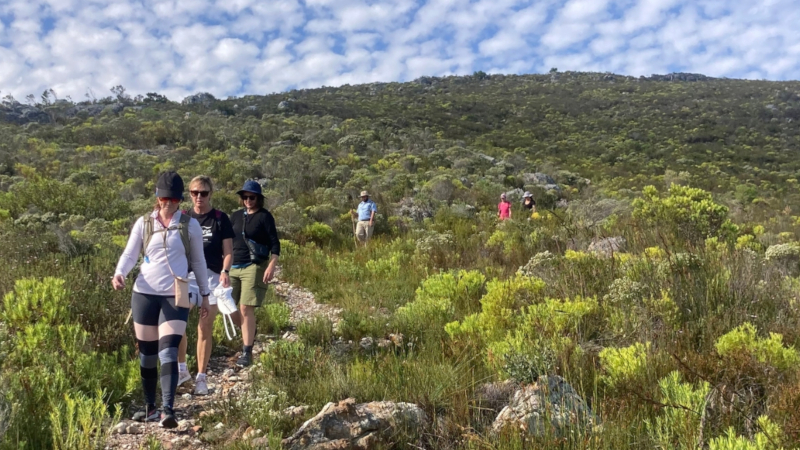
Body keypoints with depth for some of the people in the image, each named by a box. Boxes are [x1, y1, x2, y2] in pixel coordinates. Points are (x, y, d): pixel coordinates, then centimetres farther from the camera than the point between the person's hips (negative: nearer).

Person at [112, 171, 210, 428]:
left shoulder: (190, 225, 2)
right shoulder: (143, 223, 4)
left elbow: (198, 261, 10)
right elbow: (130, 254, 2)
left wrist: (205, 293, 13)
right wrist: (119, 273, -19)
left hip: (175, 297, -2)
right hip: (144, 294, 2)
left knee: (168, 353, -13)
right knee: (147, 355, 10)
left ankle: (168, 410, -16)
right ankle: (150, 407, 23)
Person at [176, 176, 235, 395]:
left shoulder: (220, 219, 2)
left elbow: (228, 252, 0)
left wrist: (225, 272, -17)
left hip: (212, 277, -2)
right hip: (186, 276, 2)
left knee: (205, 328, 2)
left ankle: (201, 377, 13)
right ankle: (181, 369, 16)